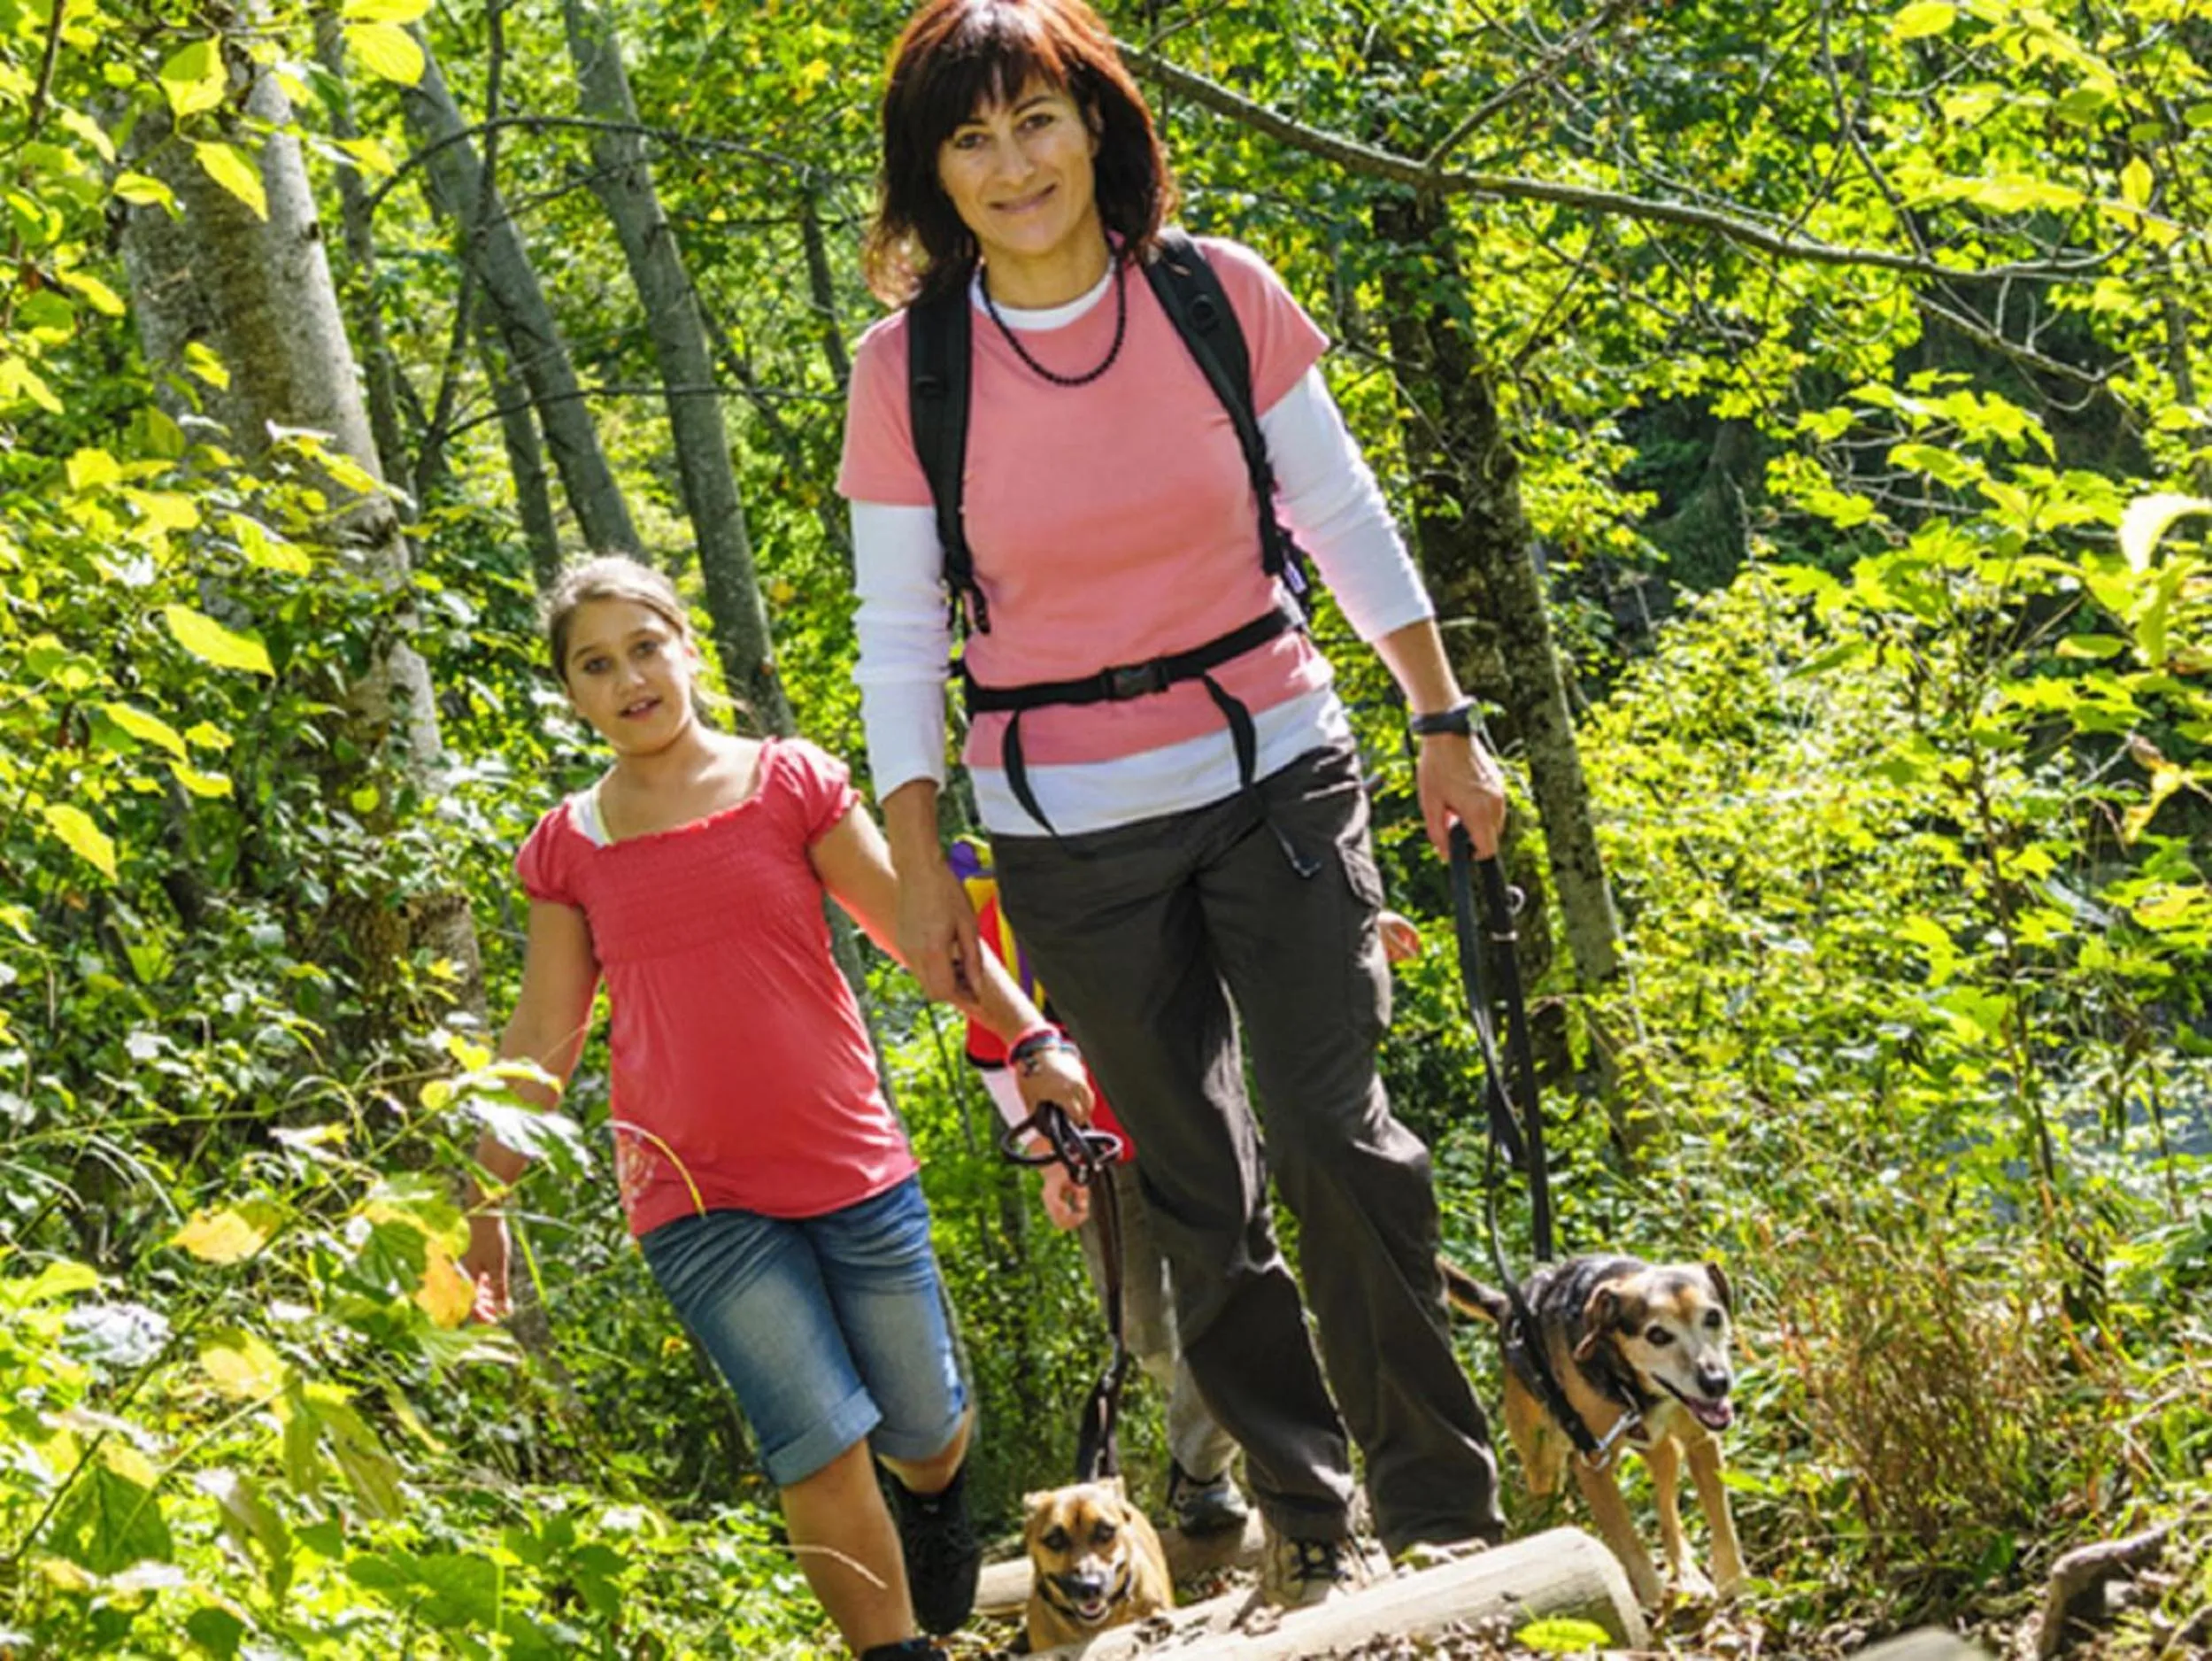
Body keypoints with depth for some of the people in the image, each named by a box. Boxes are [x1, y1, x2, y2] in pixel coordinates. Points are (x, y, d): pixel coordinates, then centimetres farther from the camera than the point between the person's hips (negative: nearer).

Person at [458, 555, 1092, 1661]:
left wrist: (1031, 1040, -6)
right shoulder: (566, 851, 4)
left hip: (853, 1170, 1)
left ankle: (936, 1503, 44)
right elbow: (541, 1043, 9)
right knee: (821, 1443, -12)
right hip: (696, 1204, -1)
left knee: (924, 1428, 9)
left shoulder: (790, 783, 2)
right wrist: (484, 1206, 6)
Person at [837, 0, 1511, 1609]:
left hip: (1275, 772, 0)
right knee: (1195, 1187, 7)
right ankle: (1306, 1515, 21)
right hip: (1071, 830, 0)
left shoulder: (1223, 296, -6)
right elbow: (897, 635, -1)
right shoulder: (909, 364, -8)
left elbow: (1345, 516, 5)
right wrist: (920, 867, -2)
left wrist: (1446, 720, 8)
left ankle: (1448, 1516, 2)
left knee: (1337, 1127, -9)